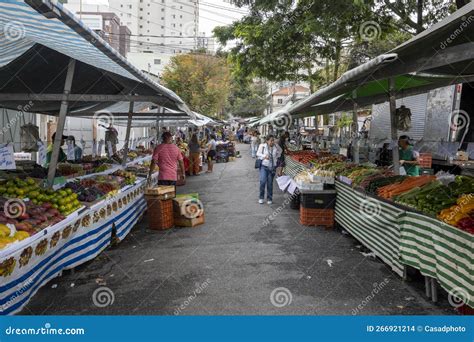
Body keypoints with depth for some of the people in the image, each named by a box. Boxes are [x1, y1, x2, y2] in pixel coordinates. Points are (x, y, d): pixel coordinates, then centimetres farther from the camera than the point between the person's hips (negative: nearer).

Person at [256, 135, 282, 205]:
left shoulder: (276, 146, 2)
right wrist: (264, 156, -18)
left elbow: (280, 150, 23)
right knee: (263, 181, -15)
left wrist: (277, 156, 12)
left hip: (272, 167, 3)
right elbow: (258, 154, -2)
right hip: (264, 166, -2)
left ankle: (269, 199, 18)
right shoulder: (262, 146, -6)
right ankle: (261, 198, 2)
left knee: (270, 183, 6)